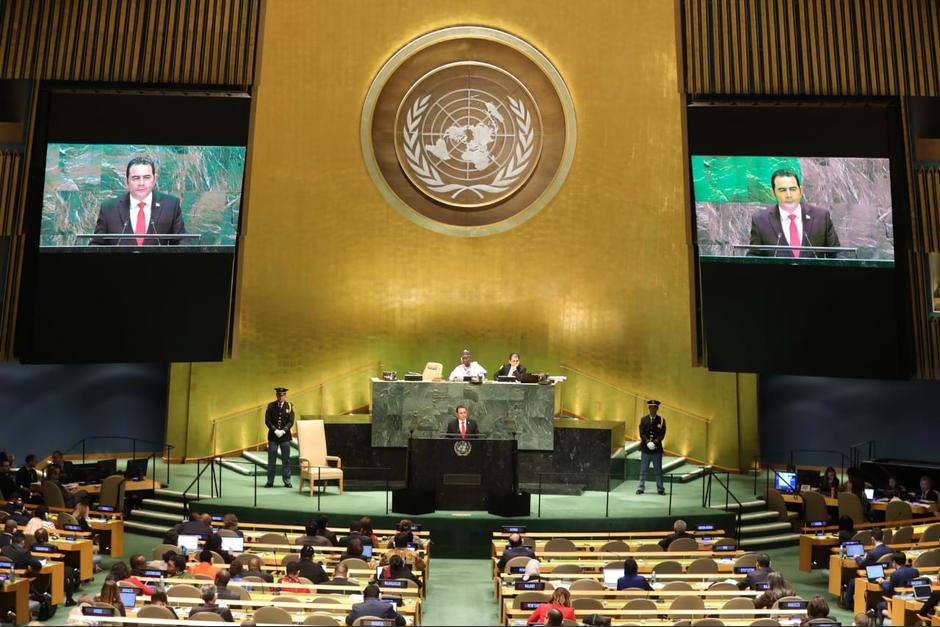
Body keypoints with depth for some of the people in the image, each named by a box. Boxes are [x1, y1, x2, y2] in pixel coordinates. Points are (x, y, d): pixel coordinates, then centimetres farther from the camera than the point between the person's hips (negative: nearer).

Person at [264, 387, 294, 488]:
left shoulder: (289, 406, 3)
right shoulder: (271, 406, 3)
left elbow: (291, 421, -2)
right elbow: (267, 420, -2)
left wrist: (283, 431, -15)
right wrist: (275, 430, -14)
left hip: (285, 436, 0)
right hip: (273, 436, 0)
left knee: (286, 460, 3)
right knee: (271, 460, 3)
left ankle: (287, 481, 9)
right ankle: (270, 482, 9)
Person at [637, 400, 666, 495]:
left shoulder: (661, 420, 2)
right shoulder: (643, 419, 4)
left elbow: (662, 434, -4)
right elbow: (642, 433, -1)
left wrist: (655, 442, -16)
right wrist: (648, 442, -15)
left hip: (657, 448, -1)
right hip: (645, 448, 1)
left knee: (658, 470, 4)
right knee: (643, 470, 5)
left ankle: (660, 489, 12)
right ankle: (641, 488, 11)